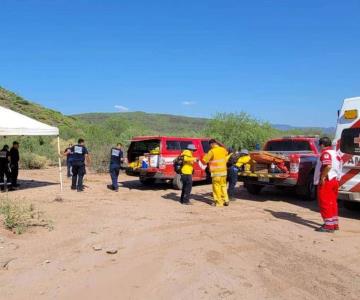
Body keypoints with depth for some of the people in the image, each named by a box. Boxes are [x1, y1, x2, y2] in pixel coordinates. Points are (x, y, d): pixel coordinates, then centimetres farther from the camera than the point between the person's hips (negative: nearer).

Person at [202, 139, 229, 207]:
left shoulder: (212, 151, -12)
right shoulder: (223, 149, 6)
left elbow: (205, 160, -8)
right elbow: (226, 153, 30)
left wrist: (206, 155, 10)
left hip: (216, 172, -6)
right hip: (224, 171, 6)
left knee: (217, 187, 3)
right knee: (223, 186, 17)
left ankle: (219, 202, 6)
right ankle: (226, 200, 17)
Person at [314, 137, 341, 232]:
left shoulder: (325, 153, -14)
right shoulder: (335, 153, 17)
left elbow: (328, 166, -30)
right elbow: (338, 167, 19)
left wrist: (322, 177, -24)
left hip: (326, 181, -10)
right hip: (335, 180, 10)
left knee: (325, 203, -5)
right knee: (332, 203, 16)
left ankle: (328, 225, -5)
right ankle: (335, 224, 24)